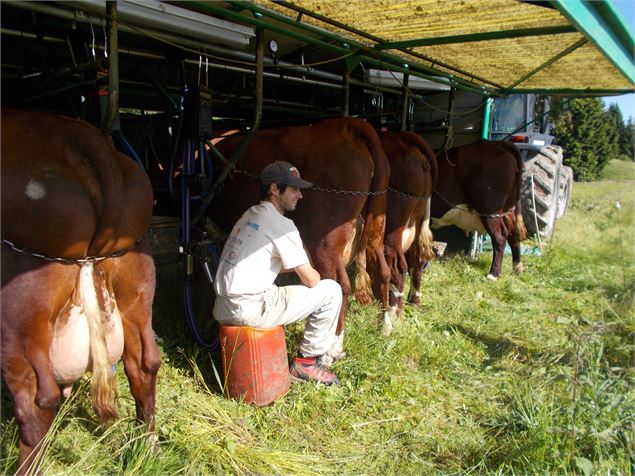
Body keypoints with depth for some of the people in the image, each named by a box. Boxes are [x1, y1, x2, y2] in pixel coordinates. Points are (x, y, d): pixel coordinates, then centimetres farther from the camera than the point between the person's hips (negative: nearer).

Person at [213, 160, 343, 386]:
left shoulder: (249, 215, 16)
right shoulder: (281, 224, -11)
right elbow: (311, 280, -7)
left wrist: (299, 266, 19)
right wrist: (313, 272, 17)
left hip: (222, 309, 9)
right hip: (250, 311, -9)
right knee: (331, 290, 0)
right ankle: (307, 361, 12)